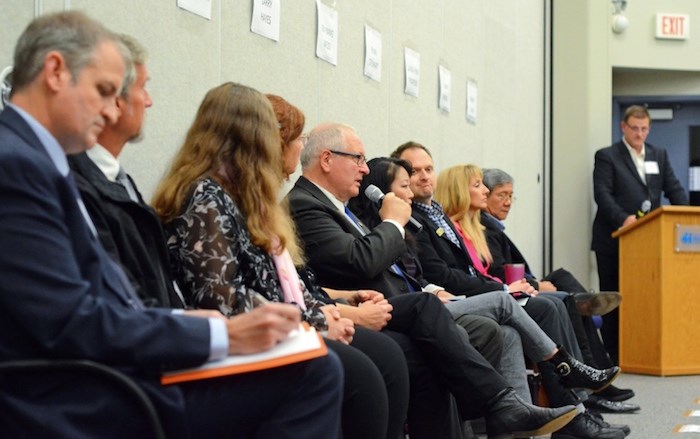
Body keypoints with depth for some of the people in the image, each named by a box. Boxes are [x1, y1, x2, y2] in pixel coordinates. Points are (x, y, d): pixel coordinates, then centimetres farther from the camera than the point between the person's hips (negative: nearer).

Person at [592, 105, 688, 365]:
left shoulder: (659, 155, 16)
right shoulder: (607, 157, 0)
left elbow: (674, 190, 11)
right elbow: (602, 194, -11)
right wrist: (623, 218, -26)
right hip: (614, 239, -4)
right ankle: (613, 355, 6)